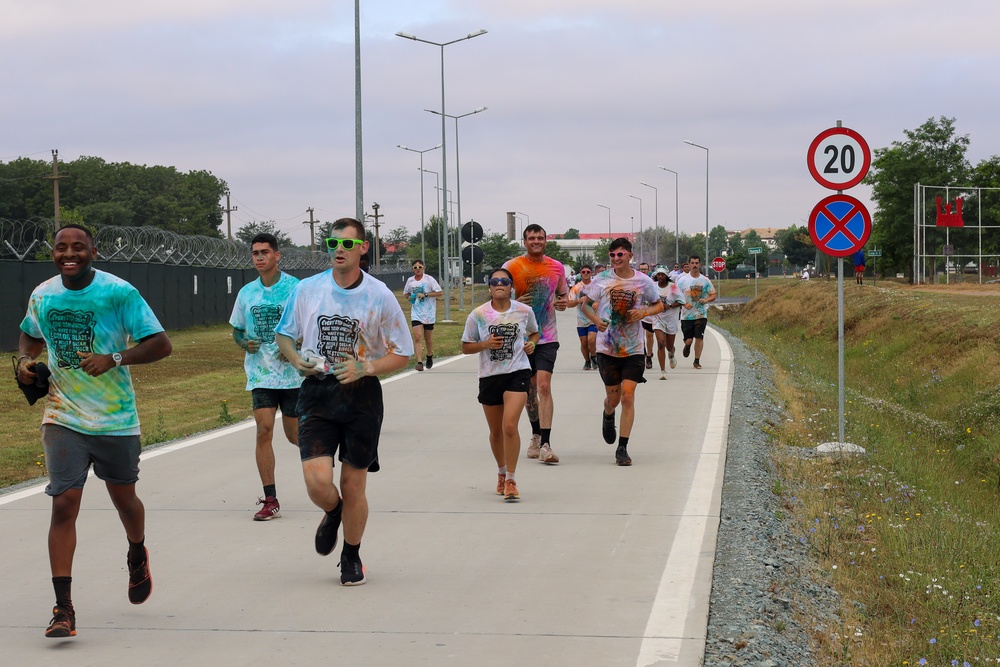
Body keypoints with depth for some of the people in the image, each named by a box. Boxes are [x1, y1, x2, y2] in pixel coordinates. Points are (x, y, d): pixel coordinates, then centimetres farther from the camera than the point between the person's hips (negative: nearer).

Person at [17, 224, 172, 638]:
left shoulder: (119, 293, -12)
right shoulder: (42, 296, 2)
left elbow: (160, 344, -13)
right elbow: (30, 335, 23)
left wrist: (114, 359, -26)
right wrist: (25, 360, 0)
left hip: (116, 418, -2)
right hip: (63, 417, 2)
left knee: (123, 498, 15)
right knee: (64, 503, -11)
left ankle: (138, 555, 50)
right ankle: (63, 609, -11)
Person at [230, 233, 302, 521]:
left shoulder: (295, 288, -4)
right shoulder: (246, 293, 8)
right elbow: (237, 330, 19)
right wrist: (244, 343, -4)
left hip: (293, 374, -3)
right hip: (260, 374, 3)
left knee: (294, 435, 5)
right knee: (264, 430, -10)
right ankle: (270, 500, -5)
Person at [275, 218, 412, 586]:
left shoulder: (380, 296, -3)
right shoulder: (307, 289, 1)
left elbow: (402, 354, 2)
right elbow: (284, 334, 16)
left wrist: (365, 368, -16)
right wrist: (296, 360, -6)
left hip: (362, 394, -1)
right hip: (317, 393, 1)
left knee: (353, 486, 4)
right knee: (317, 481, -13)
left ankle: (351, 557, 27)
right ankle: (333, 513, 24)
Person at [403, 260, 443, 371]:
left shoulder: (429, 279, -5)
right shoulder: (410, 280, 6)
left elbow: (440, 293, -7)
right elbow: (406, 293, 22)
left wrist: (425, 295, -16)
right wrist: (411, 296, -1)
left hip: (429, 314, -2)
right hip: (416, 314, 2)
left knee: (427, 339, 11)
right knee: (417, 337, -14)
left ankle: (430, 356, 38)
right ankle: (419, 362, -19)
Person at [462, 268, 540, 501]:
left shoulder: (524, 311, 0)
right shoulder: (478, 315, -3)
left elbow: (534, 333, 19)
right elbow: (466, 347, 2)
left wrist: (531, 343, -2)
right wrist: (485, 344, -15)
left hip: (517, 373, -2)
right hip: (489, 376, 2)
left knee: (510, 426, -17)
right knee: (496, 431, 12)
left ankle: (511, 480, -8)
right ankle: (501, 473, 37)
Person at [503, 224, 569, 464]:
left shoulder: (557, 267, 4)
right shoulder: (512, 266, -1)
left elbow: (563, 295, 19)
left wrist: (562, 303, -5)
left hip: (547, 337, -1)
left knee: (544, 386, -15)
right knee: (529, 389, 12)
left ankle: (545, 445, -19)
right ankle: (536, 436, 32)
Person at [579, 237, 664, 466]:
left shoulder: (644, 281, -1)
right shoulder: (602, 280, -2)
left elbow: (659, 305, 12)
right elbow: (585, 304, 7)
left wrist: (644, 312, -10)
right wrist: (595, 320, -14)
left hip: (633, 349, 0)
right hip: (607, 347, 1)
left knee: (627, 396, -10)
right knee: (613, 398, 9)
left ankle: (622, 449, -4)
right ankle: (608, 416, 47)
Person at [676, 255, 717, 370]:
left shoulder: (705, 280, 3)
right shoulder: (683, 280, -1)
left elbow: (713, 296, 8)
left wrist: (706, 300, -14)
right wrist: (685, 304, -17)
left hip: (701, 314, 0)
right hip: (686, 315, 0)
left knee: (699, 338, -6)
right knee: (688, 339, 0)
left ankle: (697, 361, 7)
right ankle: (687, 346, 38)